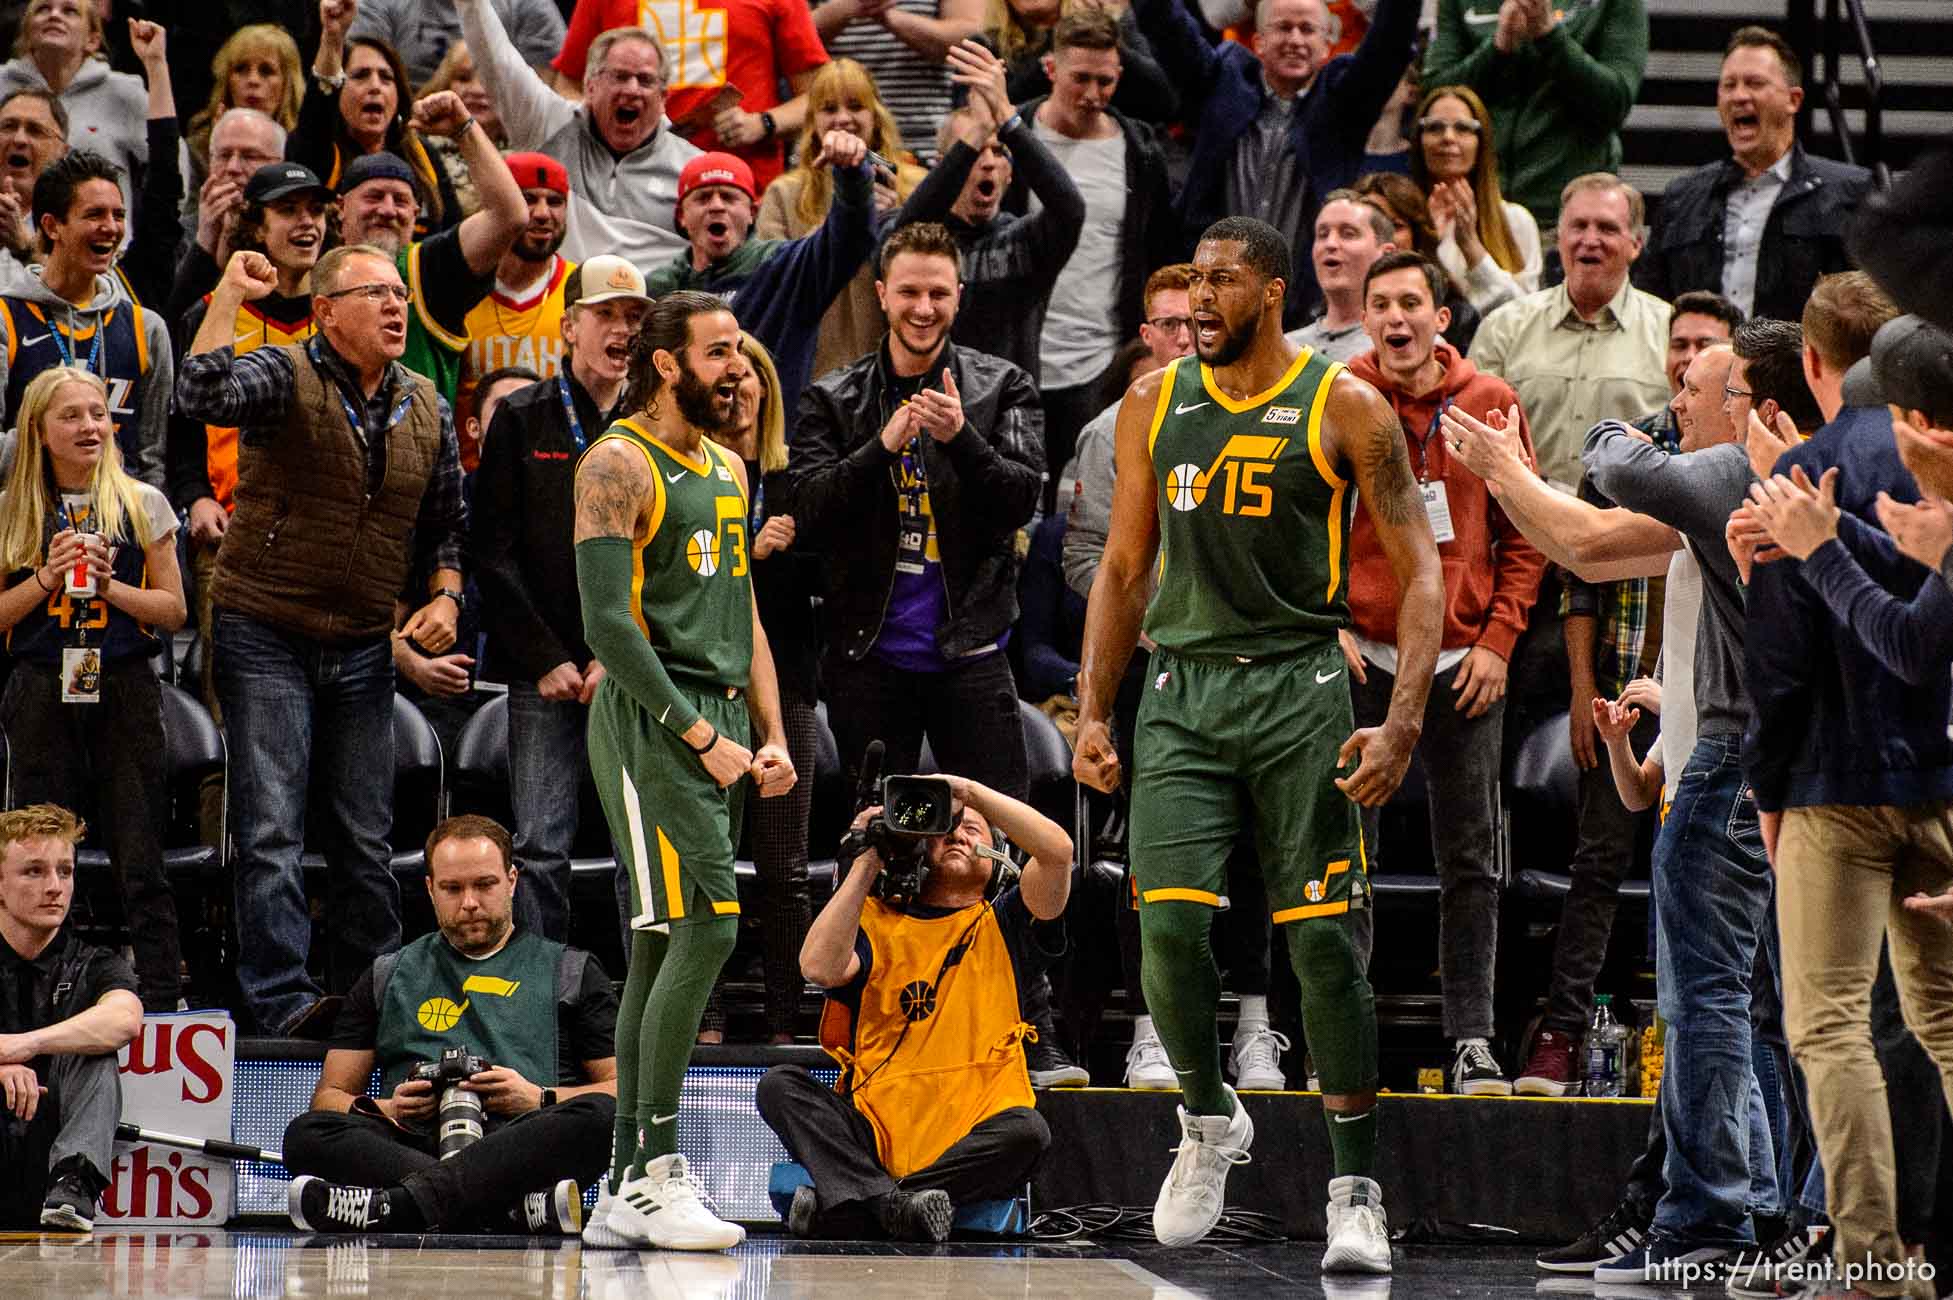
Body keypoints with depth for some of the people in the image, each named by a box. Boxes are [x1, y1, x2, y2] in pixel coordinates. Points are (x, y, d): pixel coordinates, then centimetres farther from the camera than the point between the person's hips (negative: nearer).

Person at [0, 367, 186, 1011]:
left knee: (140, 862, -2)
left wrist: (109, 584, -10)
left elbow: (173, 612, 5)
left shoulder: (142, 504, 4)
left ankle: (161, 1001, 0)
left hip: (126, 692, -1)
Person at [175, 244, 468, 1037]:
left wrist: (445, 594, 1)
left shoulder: (425, 408, 8)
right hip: (267, 636, -5)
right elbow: (201, 396, -30)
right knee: (271, 830, -8)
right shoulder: (286, 377, -9)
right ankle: (282, 998, -9)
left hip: (363, 646, 5)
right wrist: (230, 295, -29)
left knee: (366, 835, 9)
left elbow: (446, 521, 17)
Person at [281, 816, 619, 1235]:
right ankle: (523, 1207, -47)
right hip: (413, 1145, 1)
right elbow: (330, 1096, 23)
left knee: (597, 1117, -36)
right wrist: (386, 1109, 0)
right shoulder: (389, 977, 28)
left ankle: (391, 1207, -52)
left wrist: (539, 1099, -4)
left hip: (521, 1144, -1)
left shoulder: (570, 972, 23)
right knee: (307, 1134, -30)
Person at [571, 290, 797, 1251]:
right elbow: (608, 624, -16)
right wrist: (702, 738, -17)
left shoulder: (728, 469, 18)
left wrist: (771, 737, 10)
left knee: (663, 951, 7)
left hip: (717, 725, 8)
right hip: (651, 718, -8)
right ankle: (654, 1177, -14)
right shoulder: (618, 467, -9)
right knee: (705, 927, -17)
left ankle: (624, 1194, 8)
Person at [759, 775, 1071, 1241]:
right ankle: (889, 1201, -42)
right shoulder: (877, 921, 18)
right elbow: (820, 967, -4)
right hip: (874, 1128, 1)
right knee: (780, 1085, -21)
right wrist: (865, 865, 3)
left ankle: (837, 1202, -33)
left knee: (1027, 1131, -32)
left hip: (970, 1134, -1)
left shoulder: (1002, 925, 16)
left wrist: (969, 789, 2)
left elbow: (1057, 849, -2)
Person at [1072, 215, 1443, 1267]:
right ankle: (1208, 1121, 17)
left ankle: (1356, 1191, 6)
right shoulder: (1154, 404, 9)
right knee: (1169, 924, -10)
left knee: (1323, 940, -3)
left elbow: (1419, 573, -3)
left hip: (1299, 688, -3)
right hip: (1182, 687, 3)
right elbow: (1123, 568, 16)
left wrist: (1402, 724, -13)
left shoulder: (1343, 408, -3)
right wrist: (1092, 713, 9)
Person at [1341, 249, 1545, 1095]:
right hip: (1360, 658, -1)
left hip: (1463, 665, 1)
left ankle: (1472, 1040, 7)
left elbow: (1525, 534, 7)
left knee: (1471, 860, 3)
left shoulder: (1488, 403, 3)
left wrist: (1499, 639, -2)